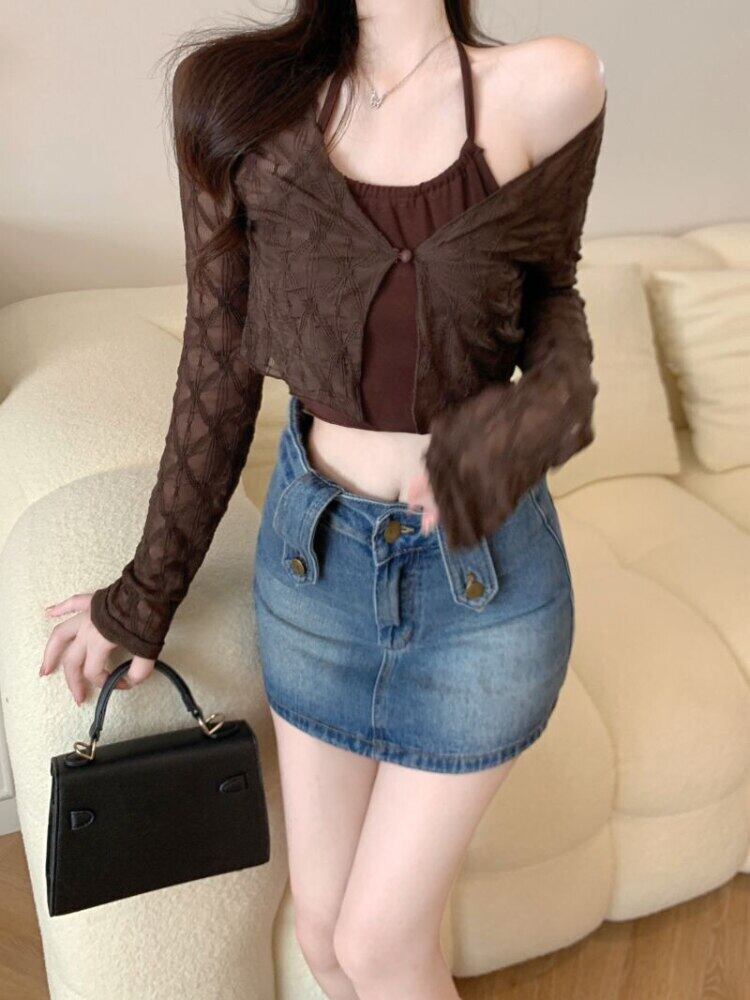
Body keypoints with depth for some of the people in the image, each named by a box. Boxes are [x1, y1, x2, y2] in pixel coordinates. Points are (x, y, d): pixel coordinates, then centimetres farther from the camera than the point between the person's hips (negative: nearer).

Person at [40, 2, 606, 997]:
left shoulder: (546, 85, -9)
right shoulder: (236, 93, -3)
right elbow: (217, 371, 2)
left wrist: (516, 426, -18)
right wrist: (144, 595, 9)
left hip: (483, 574, -2)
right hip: (315, 553, 3)